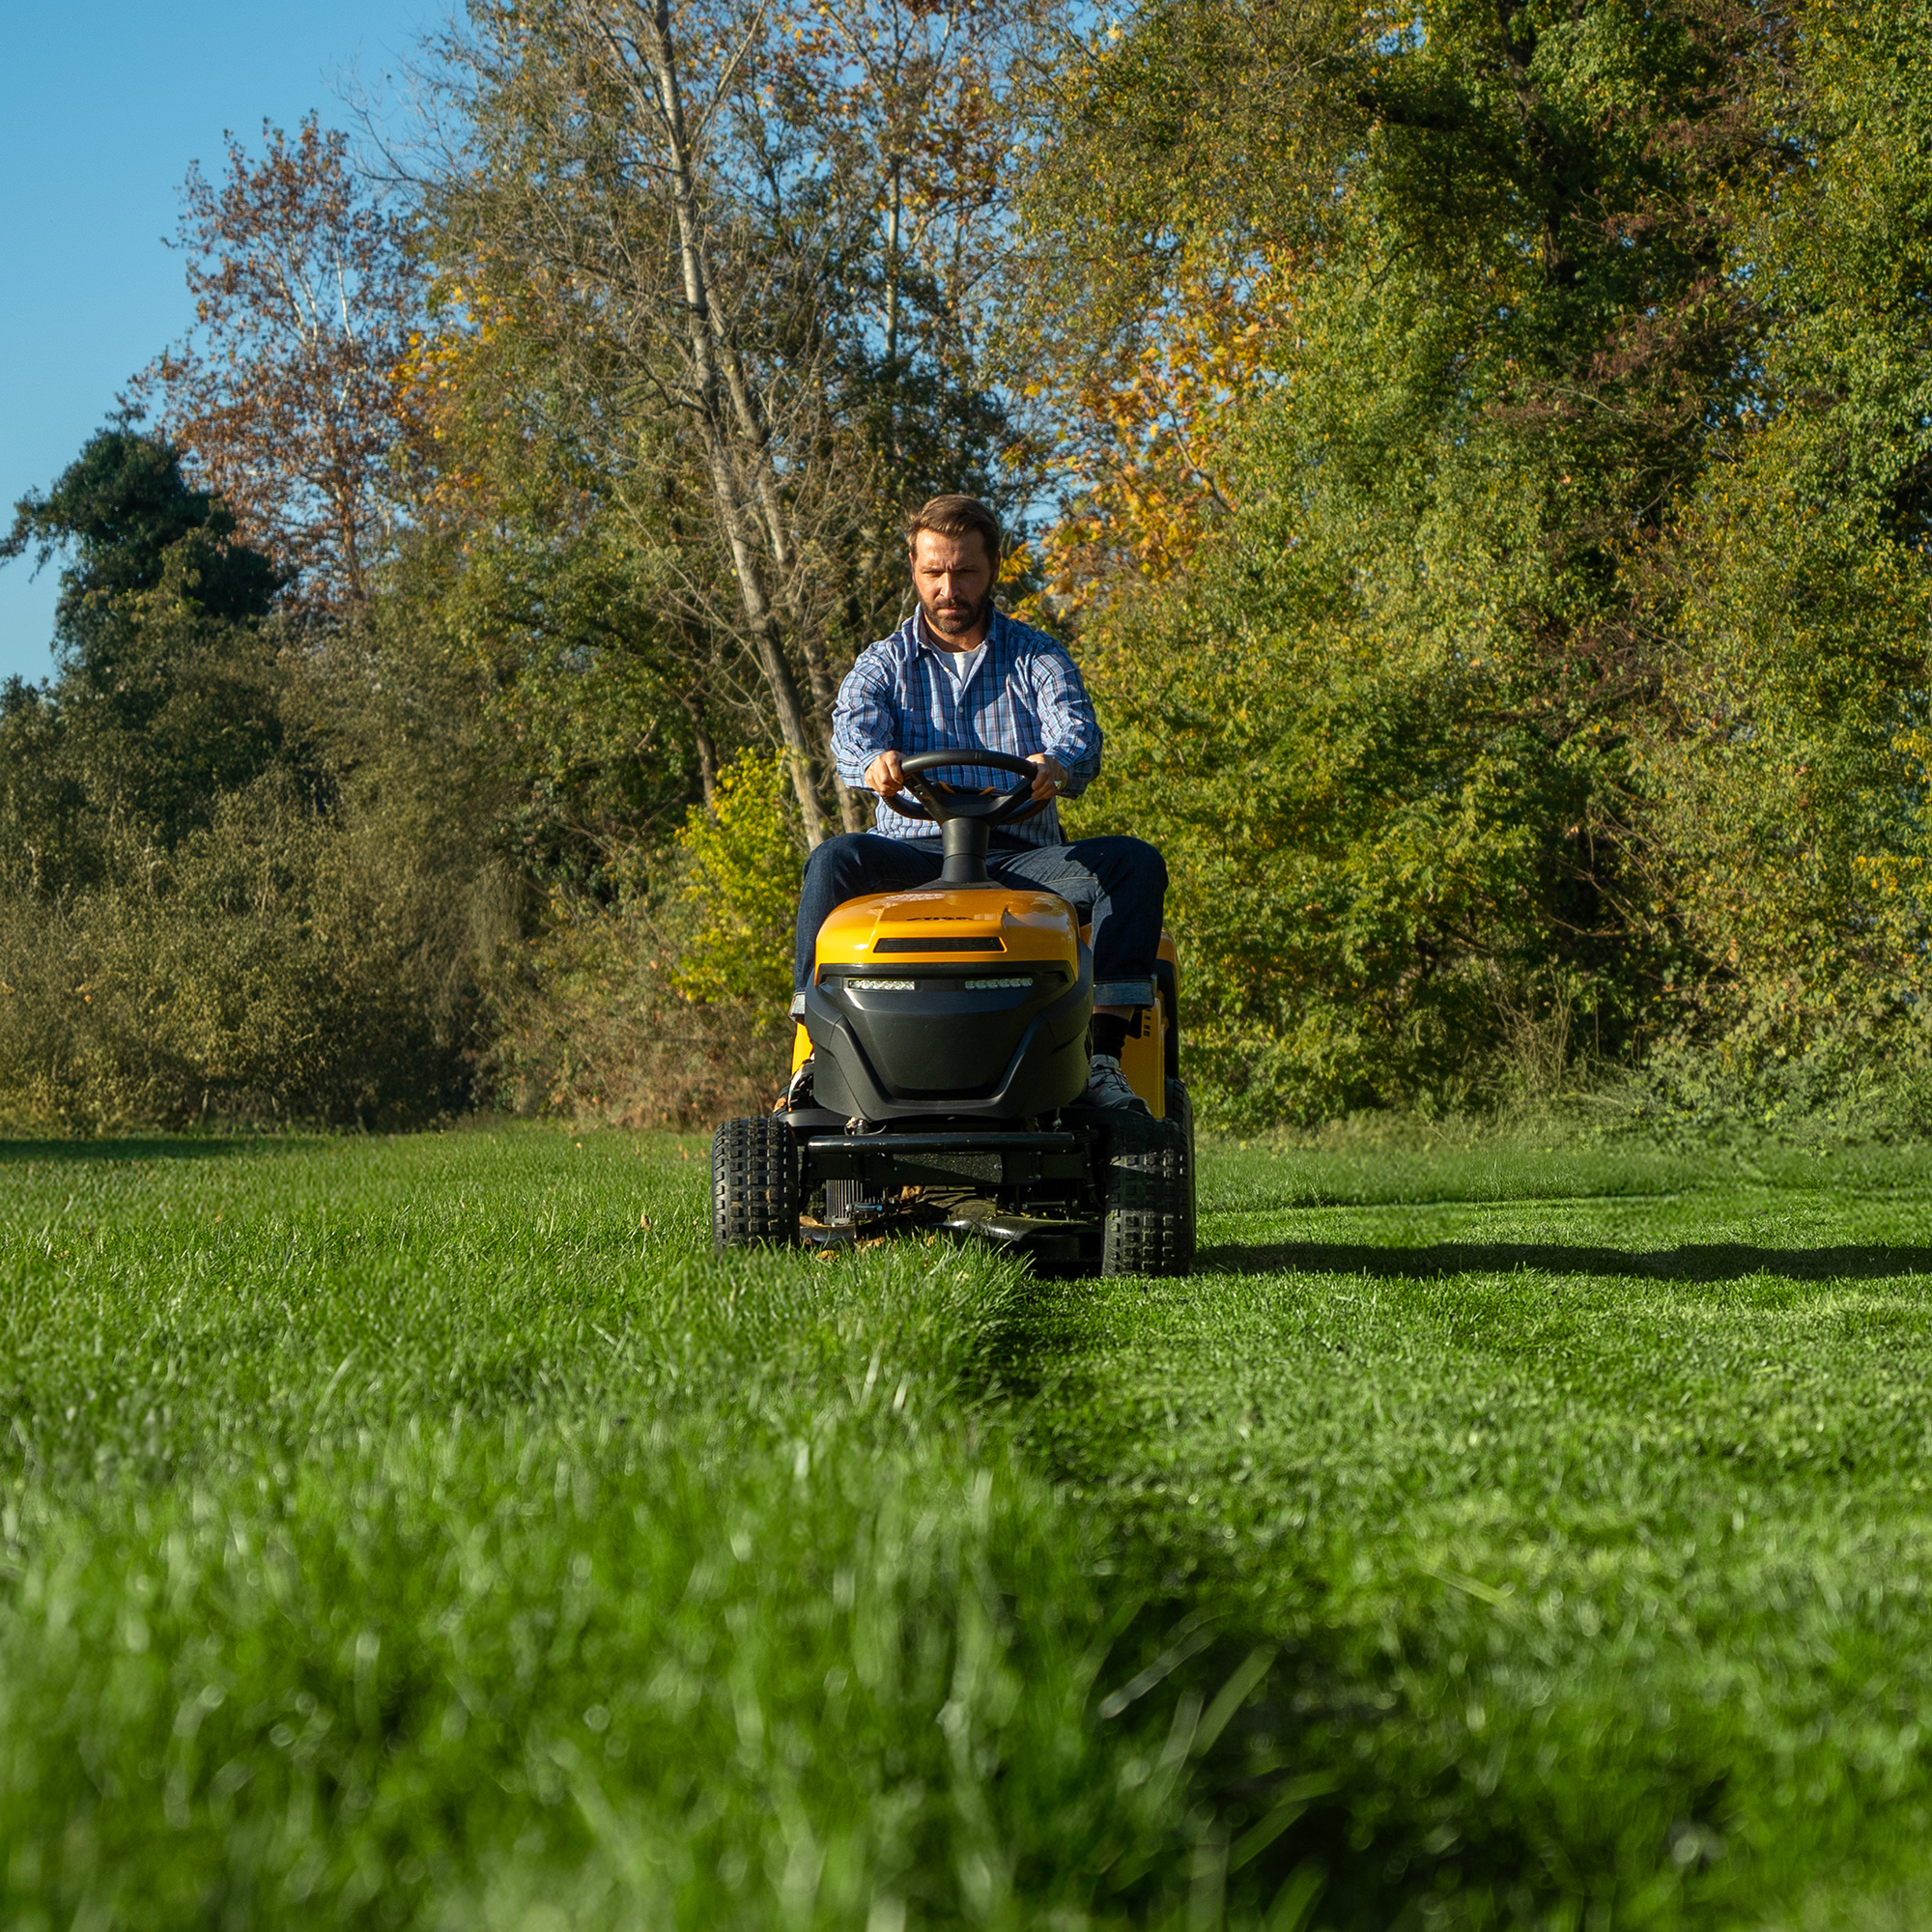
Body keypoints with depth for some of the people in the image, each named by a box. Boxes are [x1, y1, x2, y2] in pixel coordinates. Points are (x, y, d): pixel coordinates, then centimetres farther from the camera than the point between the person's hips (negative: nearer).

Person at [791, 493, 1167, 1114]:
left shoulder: (1040, 659, 12)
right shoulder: (883, 666, 12)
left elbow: (1078, 735, -8)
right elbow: (853, 729, -10)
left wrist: (1056, 765, -35)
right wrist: (873, 761, -37)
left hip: (1020, 860, 1)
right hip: (913, 853, 0)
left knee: (1135, 863, -25)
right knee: (835, 862, -32)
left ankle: (1103, 1056, -32)